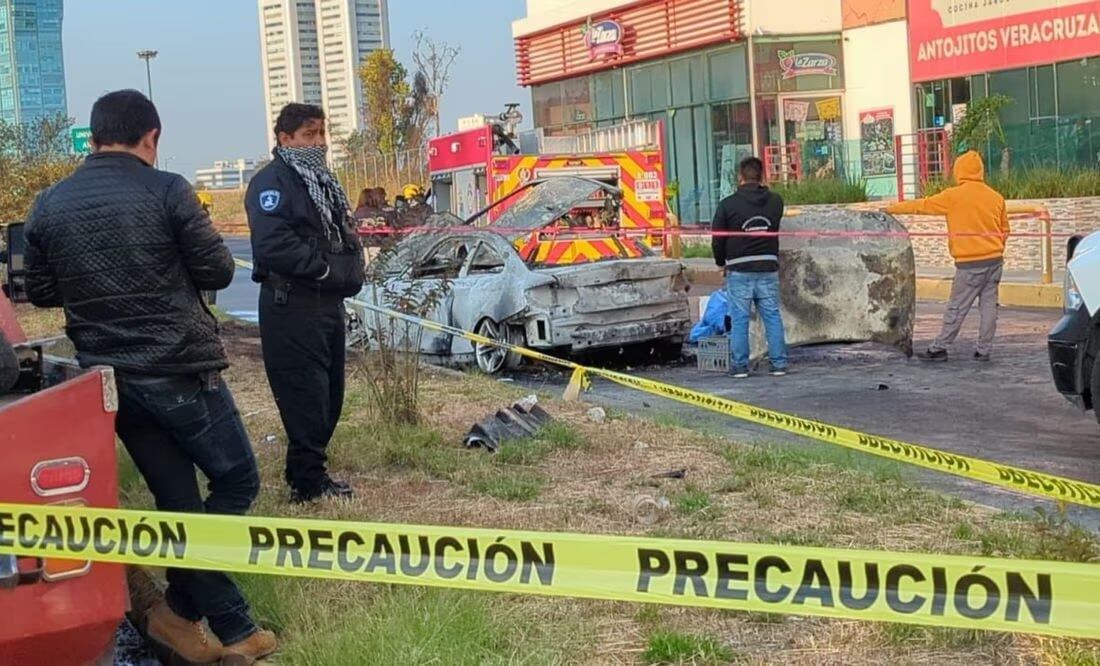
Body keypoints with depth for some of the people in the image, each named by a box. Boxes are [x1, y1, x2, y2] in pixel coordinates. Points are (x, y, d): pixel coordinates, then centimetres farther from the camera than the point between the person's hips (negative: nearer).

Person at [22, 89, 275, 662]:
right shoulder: (166, 191, -10)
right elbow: (218, 271, -7)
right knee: (237, 481, 10)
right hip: (180, 370, -5)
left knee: (178, 500, 11)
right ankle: (181, 607, 2)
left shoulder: (49, 206, 4)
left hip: (108, 378, 6)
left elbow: (40, 292, 12)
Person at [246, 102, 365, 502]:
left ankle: (310, 473, 24)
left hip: (328, 302, 9)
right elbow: (274, 245, -23)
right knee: (305, 395, -7)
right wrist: (327, 269, -16)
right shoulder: (271, 182, -11)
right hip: (291, 306, -9)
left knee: (330, 393, 13)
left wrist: (350, 271, 4)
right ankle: (308, 481, 1)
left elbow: (345, 235, 23)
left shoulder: (322, 181, 19)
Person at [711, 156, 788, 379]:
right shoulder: (775, 201, 3)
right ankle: (779, 363, 8)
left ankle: (739, 365, 3)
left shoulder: (728, 204, -7)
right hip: (768, 267, 3)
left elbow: (717, 239, -1)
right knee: (773, 316, 8)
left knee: (739, 319, 3)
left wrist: (721, 262, 14)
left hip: (739, 270, -2)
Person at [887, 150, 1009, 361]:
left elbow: (923, 205, 1)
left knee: (956, 308, -1)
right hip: (995, 260, 5)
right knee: (989, 306, 7)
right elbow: (1004, 229, 14)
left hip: (970, 263, -5)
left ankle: (939, 348, 4)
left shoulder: (954, 196, -8)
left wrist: (893, 209, 13)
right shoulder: (996, 197, 7)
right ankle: (984, 350, 9)